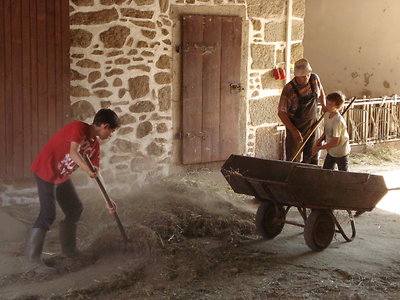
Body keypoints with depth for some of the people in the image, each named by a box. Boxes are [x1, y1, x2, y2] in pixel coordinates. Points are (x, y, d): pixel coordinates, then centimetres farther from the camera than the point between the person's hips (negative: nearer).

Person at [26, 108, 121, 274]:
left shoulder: (95, 144, 7)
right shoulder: (78, 128, -18)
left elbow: (96, 174, 10)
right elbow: (73, 152, -33)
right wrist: (87, 169, -45)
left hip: (62, 176, 9)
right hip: (45, 172, -9)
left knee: (75, 209, 13)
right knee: (48, 215, -14)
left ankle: (68, 249, 29)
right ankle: (32, 262, -12)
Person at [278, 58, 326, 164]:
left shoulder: (314, 79, -8)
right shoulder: (289, 89, -23)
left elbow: (320, 91, 17)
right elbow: (281, 112, -18)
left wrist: (324, 106, 4)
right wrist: (294, 131, -23)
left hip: (312, 124, 5)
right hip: (295, 126, -5)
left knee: (312, 159, 13)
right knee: (293, 160, 0)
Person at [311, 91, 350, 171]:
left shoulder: (337, 121, -30)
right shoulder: (326, 115, -4)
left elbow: (335, 142, -26)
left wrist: (319, 148, -19)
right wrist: (320, 140, -5)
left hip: (341, 152, -8)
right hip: (331, 151, 8)